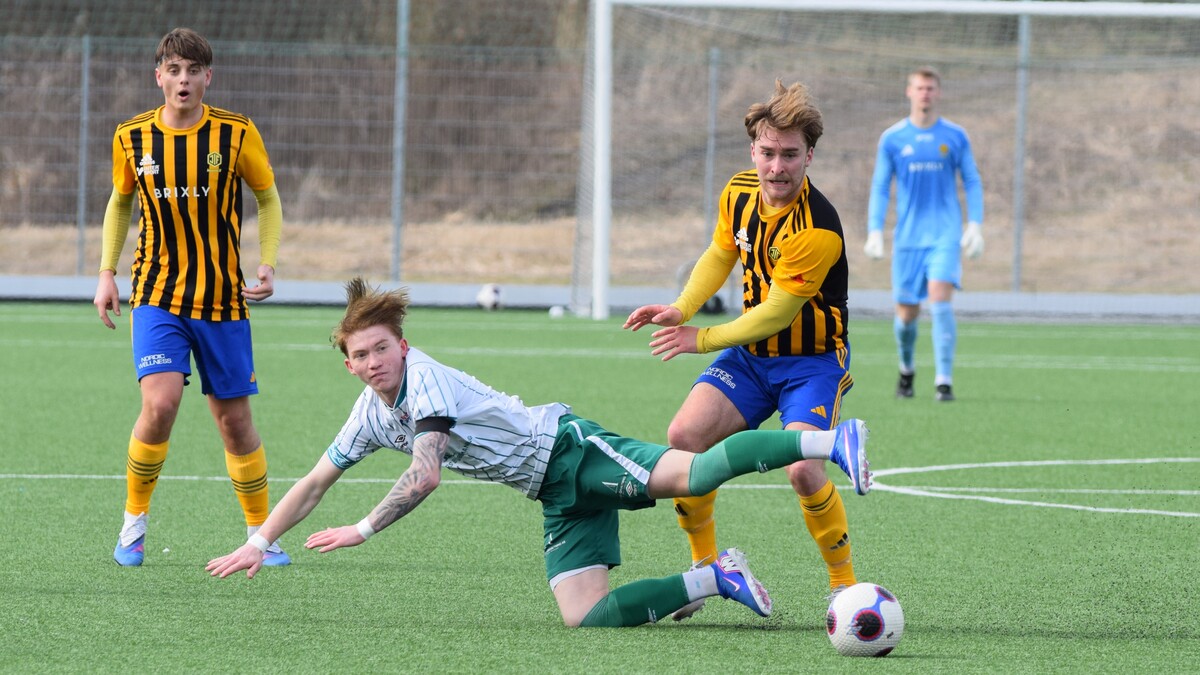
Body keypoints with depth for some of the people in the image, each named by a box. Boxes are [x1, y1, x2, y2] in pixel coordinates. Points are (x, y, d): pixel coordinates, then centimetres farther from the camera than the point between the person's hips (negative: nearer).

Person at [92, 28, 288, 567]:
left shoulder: (237, 133, -5)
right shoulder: (132, 138, -1)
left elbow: (268, 199, 6)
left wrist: (267, 265, -8)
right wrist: (107, 271, 6)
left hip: (223, 299, 0)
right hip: (157, 294, 0)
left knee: (234, 420, 5)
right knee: (160, 404, -20)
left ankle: (261, 534, 20)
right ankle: (134, 522, -2)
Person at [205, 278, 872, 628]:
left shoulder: (425, 380, -15)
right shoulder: (370, 415, 11)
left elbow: (425, 475, -23)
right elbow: (315, 483, 20)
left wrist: (364, 529, -17)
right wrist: (258, 543, 15)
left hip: (568, 448, -7)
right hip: (558, 495, 7)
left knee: (686, 475, -31)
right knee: (585, 616, -11)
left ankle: (828, 442, -32)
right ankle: (717, 578, 0)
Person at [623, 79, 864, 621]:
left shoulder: (818, 230, -28)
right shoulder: (739, 192, -4)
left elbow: (777, 314, -24)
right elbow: (721, 254, 15)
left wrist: (703, 339, -17)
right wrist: (680, 309, 0)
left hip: (811, 361, -6)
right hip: (750, 354, 7)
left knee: (803, 470, -27)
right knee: (685, 436, -13)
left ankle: (845, 585, -6)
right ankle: (705, 569, 5)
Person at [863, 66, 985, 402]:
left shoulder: (955, 137, 3)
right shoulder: (892, 138, 4)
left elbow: (972, 183, 8)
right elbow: (879, 188, 6)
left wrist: (975, 225, -4)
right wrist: (875, 231, -4)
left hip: (945, 235, -1)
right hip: (907, 236, 1)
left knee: (941, 299, -19)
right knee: (906, 313, 4)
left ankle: (944, 380, -17)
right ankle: (906, 369, 33)